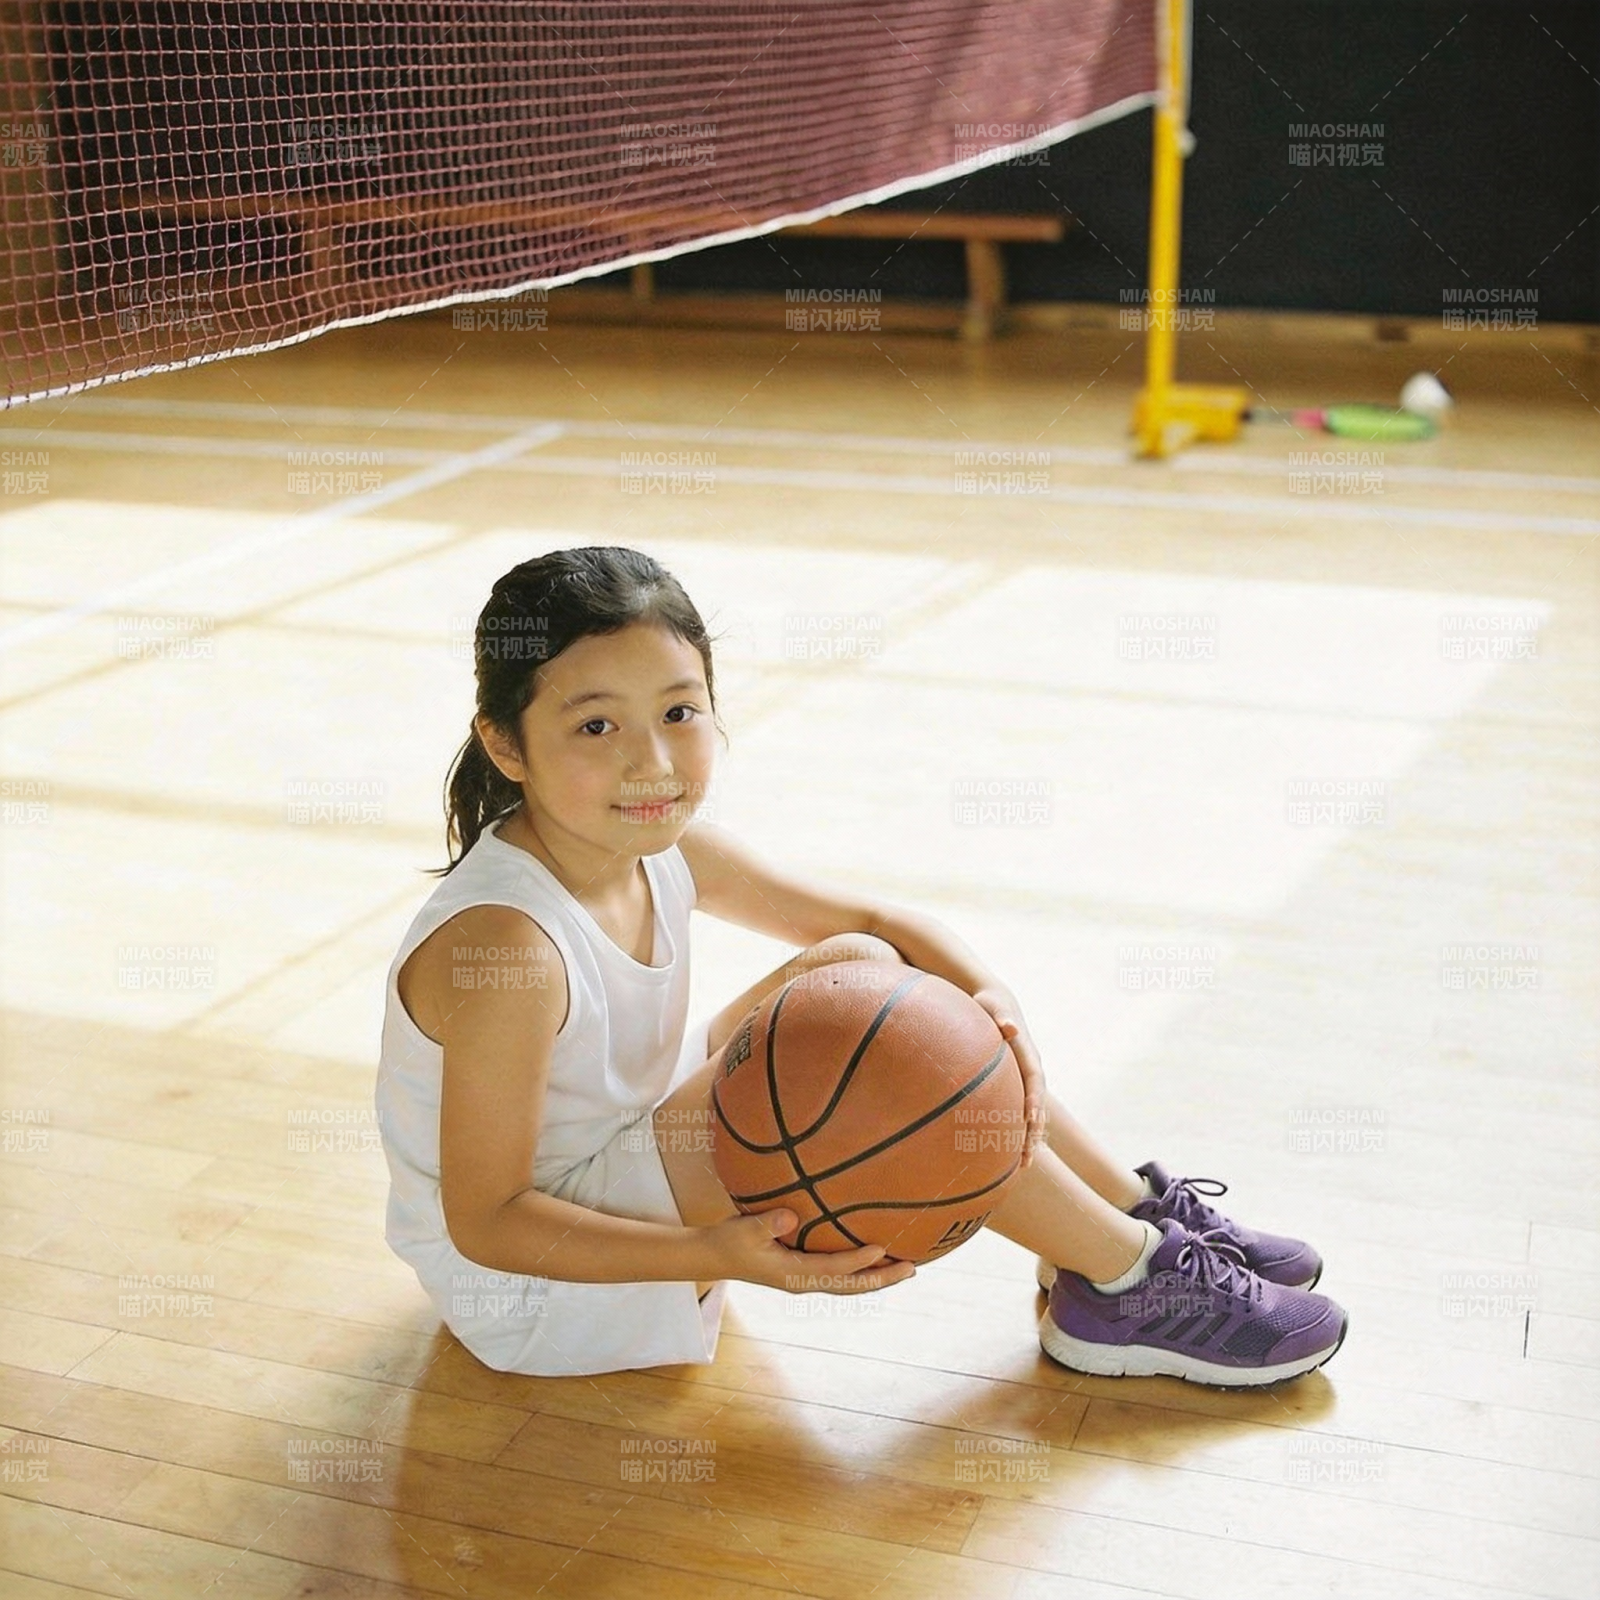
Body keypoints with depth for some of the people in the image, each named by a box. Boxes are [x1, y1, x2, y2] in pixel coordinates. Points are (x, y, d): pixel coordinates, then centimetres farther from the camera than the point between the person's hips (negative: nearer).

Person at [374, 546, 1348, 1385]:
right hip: (527, 1290, -8)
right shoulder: (505, 940, -30)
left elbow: (873, 920, 3)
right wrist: (720, 1254, -36)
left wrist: (990, 998, -16)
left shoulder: (659, 845, -6)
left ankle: (1140, 1209, 7)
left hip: (619, 1165, 8)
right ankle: (1132, 1286, -8)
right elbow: (486, 1220, -27)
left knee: (861, 966, -3)